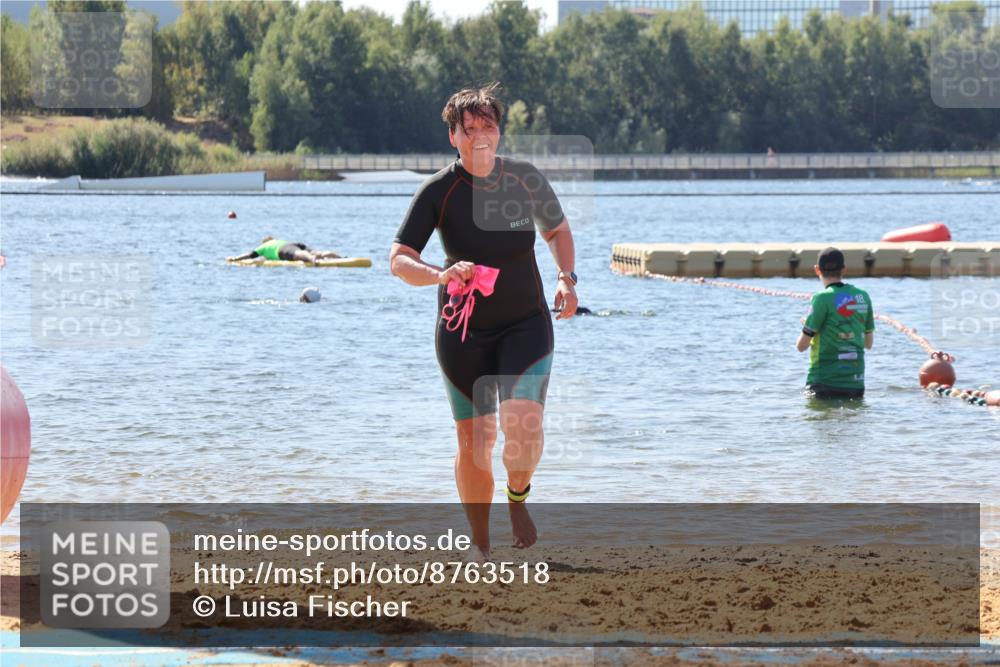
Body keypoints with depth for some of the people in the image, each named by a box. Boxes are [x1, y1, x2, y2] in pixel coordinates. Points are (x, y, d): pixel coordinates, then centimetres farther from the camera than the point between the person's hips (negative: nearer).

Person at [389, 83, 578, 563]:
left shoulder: (526, 180, -5)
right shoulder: (438, 191, -12)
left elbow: (557, 230, 15)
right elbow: (398, 260, -18)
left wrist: (566, 277, -3)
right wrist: (441, 275, -37)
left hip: (526, 324, 0)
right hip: (463, 329, 0)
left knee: (524, 424, -21)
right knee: (474, 439, 4)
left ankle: (518, 497, 10)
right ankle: (480, 543, 23)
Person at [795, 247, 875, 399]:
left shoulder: (823, 298, -10)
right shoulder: (863, 297, 7)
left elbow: (801, 345, -8)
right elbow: (869, 343, 17)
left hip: (826, 382, -5)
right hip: (856, 382, 5)